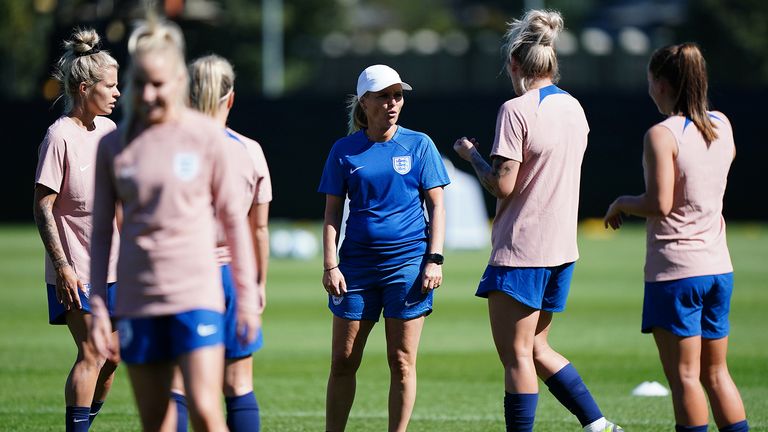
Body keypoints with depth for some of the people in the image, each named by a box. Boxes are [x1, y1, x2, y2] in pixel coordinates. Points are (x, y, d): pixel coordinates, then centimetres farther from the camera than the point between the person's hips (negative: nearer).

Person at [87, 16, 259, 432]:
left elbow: (233, 219, 4)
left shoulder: (205, 136, -1)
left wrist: (247, 295, 3)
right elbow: (101, 233, 9)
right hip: (137, 300, 2)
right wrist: (97, 308, 4)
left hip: (197, 292, -2)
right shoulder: (113, 145, 4)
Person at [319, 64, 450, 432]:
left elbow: (436, 206, 4)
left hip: (407, 262, -1)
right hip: (358, 263, 1)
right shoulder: (345, 150, 6)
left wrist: (434, 259, -6)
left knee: (401, 361, 0)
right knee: (343, 360, 2)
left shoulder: (419, 145, 3)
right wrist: (330, 266, -2)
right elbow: (332, 213, 7)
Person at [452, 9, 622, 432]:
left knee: (516, 356, -2)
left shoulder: (516, 111, -14)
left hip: (520, 250, -8)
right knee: (535, 349, 18)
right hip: (562, 247, 8)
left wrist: (471, 154, -2)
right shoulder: (573, 108, 9)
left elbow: (503, 186, -17)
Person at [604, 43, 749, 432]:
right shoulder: (722, 126, 7)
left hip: (675, 269, -7)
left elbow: (660, 204, -20)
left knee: (684, 377, -2)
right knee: (715, 373, 13)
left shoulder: (661, 135, -14)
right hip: (718, 266, 7)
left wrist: (621, 203, -2)